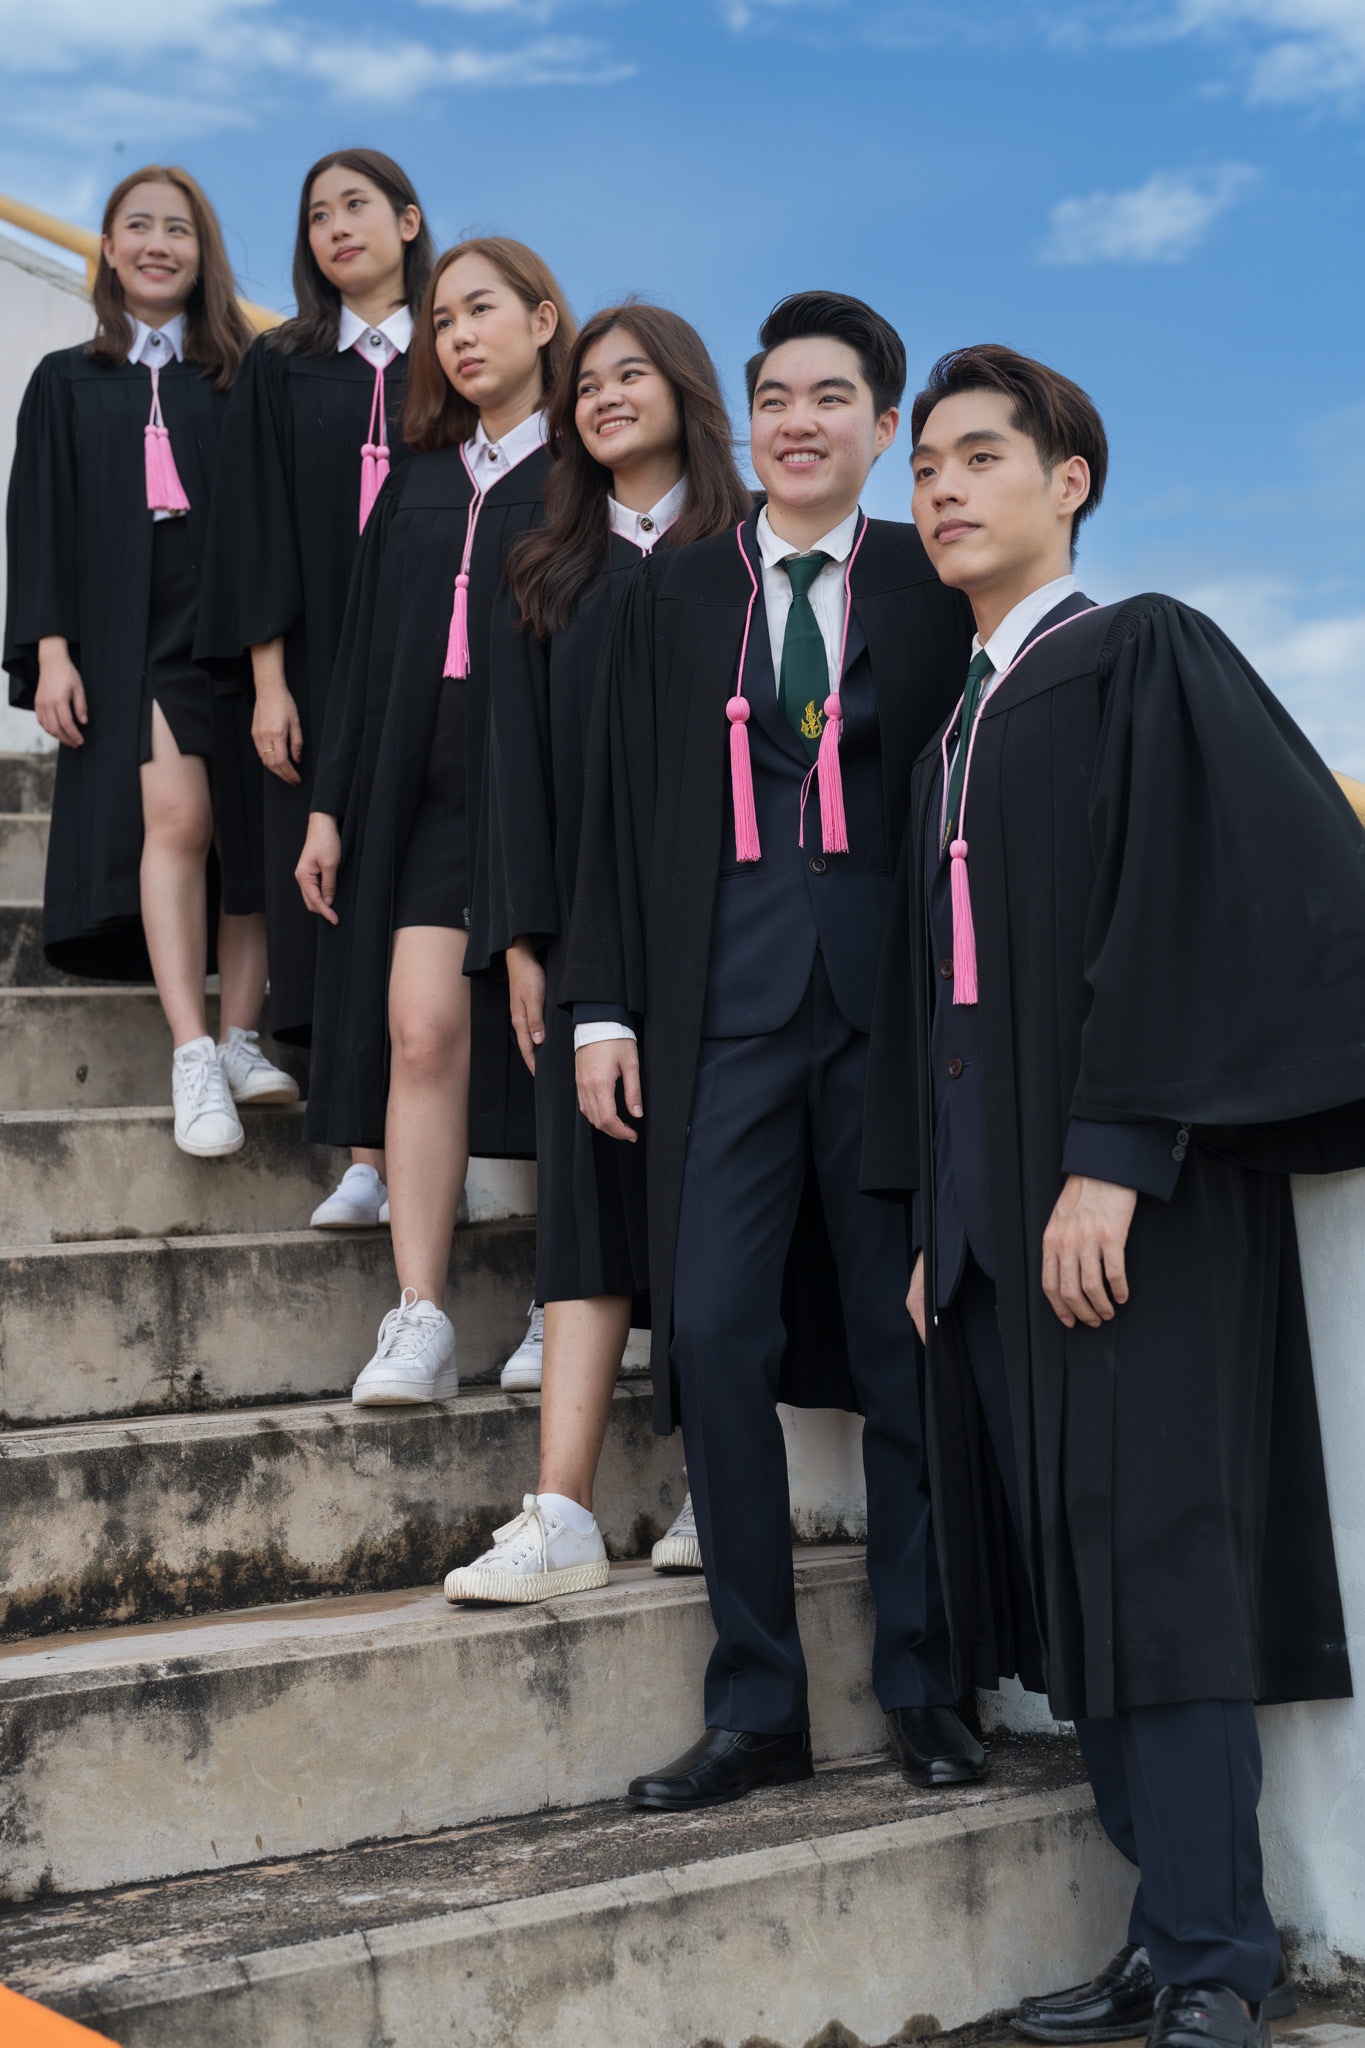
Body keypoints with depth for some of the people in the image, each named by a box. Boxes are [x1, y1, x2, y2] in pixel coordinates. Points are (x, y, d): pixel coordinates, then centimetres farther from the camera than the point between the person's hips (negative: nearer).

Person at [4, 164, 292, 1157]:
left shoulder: (241, 381, 14)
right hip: (127, 635, -1)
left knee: (245, 827, -9)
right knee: (176, 813, -21)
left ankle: (239, 1037, -6)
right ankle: (192, 1054, -26)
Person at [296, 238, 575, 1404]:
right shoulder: (420, 480, 17)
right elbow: (366, 647, 15)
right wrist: (331, 805, 9)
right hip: (430, 792, 4)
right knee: (420, 1028, -10)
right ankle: (420, 1321, -11)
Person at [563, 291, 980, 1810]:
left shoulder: (937, 589, 8)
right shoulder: (675, 592, 13)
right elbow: (618, 809, 11)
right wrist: (604, 1004, 4)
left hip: (893, 996, -1)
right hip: (728, 1000, 1)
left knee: (905, 1338, 3)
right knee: (714, 1331, -4)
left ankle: (922, 1686, 16)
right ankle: (757, 1707, 6)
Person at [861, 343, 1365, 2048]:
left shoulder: (1147, 659, -2)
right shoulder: (958, 733, 21)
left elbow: (1206, 907, -14)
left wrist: (1116, 1157, -21)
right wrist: (932, 1221, 15)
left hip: (1133, 1205, -7)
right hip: (997, 1212, 8)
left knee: (1147, 1563, -9)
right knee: (1062, 1572, 6)